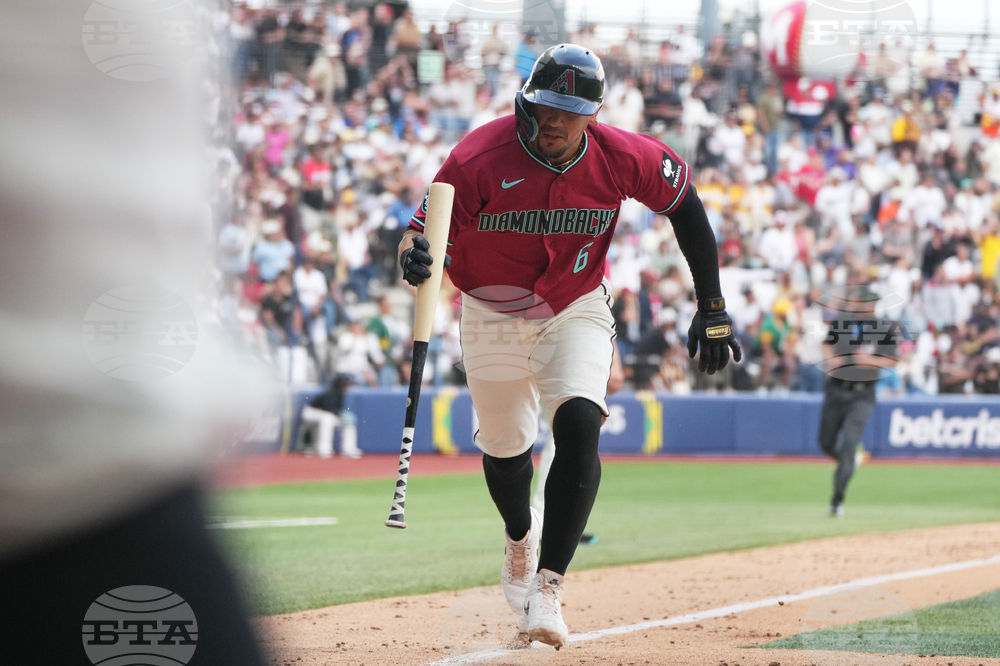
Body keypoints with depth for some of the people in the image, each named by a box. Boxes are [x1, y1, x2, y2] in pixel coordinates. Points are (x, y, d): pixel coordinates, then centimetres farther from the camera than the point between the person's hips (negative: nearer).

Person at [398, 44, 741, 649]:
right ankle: (521, 539, 50)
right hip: (493, 317, 0)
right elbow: (425, 233, -23)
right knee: (504, 450, 14)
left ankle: (547, 586, -23)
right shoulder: (480, 160, -26)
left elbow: (684, 204, -2)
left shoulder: (623, 158, -20)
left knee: (579, 425, -25)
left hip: (577, 312, 0)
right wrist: (414, 261, -50)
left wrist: (713, 309, -2)